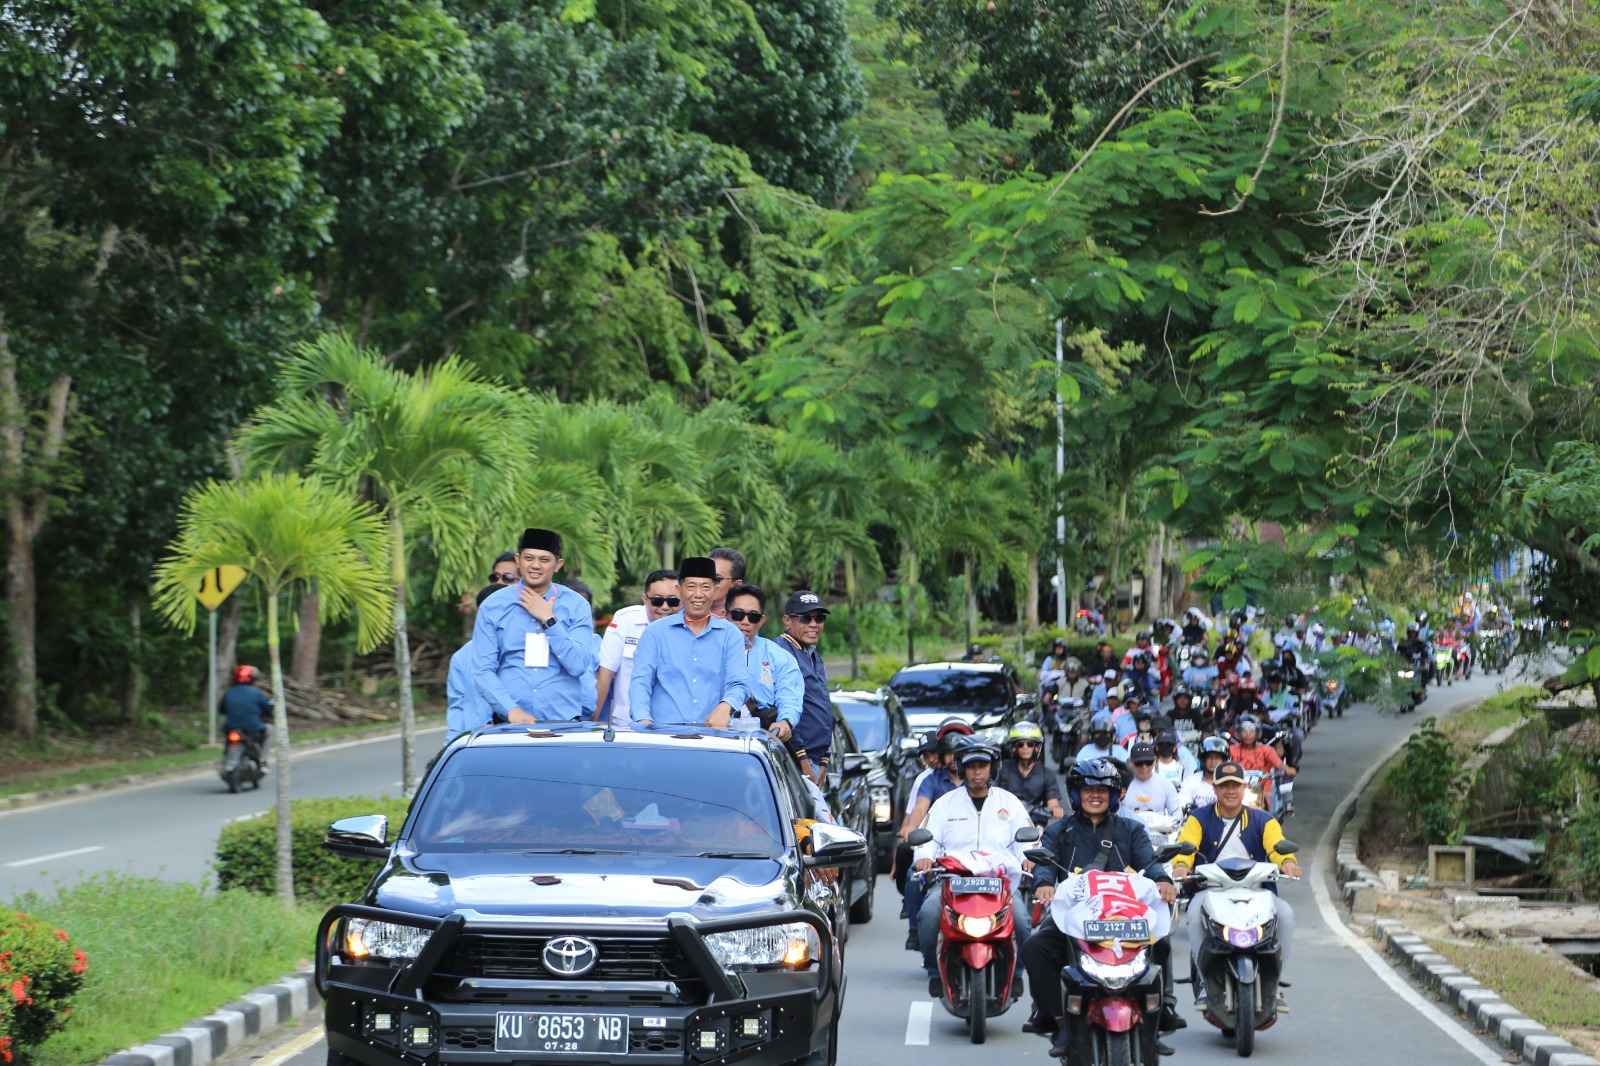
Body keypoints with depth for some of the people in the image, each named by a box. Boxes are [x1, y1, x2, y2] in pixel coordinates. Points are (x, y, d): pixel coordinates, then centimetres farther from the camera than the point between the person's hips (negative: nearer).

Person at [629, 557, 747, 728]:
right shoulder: (655, 632, 12)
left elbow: (738, 684, 5)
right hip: (663, 731, 0)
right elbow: (641, 681, 4)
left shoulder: (730, 635, 14)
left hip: (713, 732, 0)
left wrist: (725, 707, -18)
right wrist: (643, 720, -15)